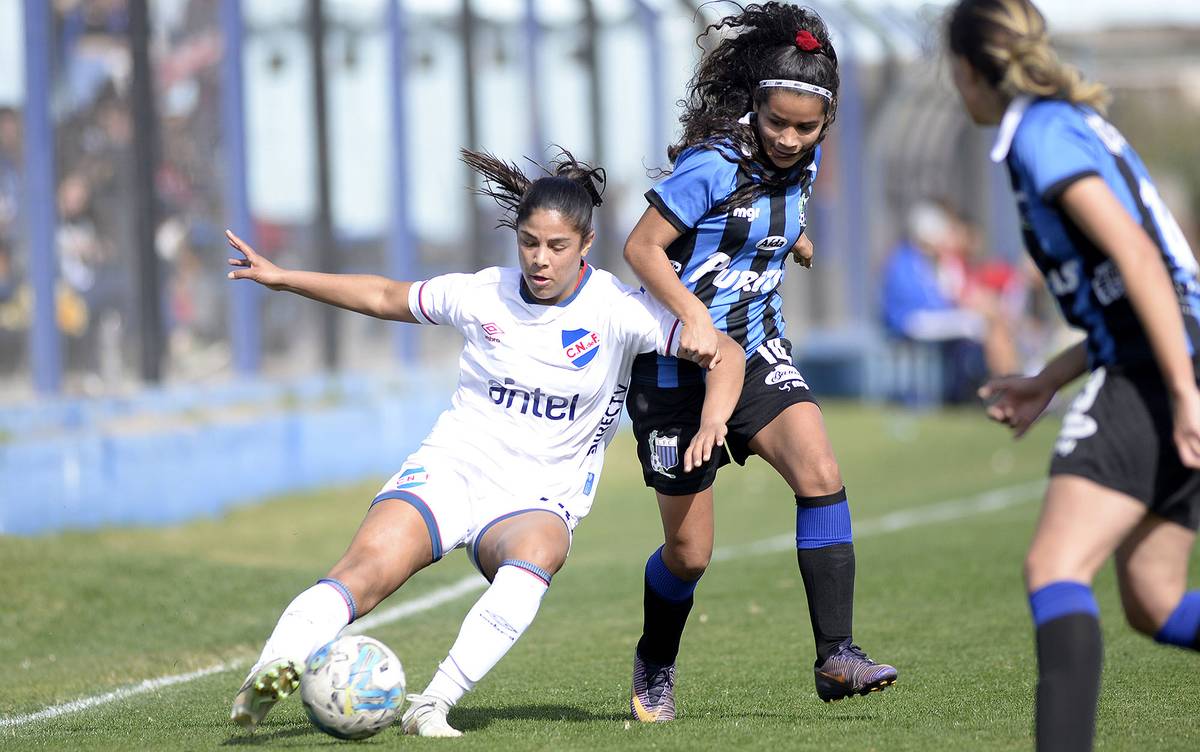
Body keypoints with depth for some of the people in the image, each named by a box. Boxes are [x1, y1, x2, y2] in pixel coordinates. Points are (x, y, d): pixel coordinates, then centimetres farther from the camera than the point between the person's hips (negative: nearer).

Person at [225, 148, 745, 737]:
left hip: (538, 499, -1)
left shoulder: (615, 311, -6)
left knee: (535, 552, -38)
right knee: (371, 566, -29)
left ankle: (433, 705, -40)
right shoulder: (482, 295, 3)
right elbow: (385, 298, 20)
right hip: (449, 469, 1)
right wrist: (282, 278, 18)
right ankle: (269, 674, -44)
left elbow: (725, 353, -10)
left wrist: (711, 422, -30)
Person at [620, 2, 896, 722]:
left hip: (758, 352, 5)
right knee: (689, 553, 2)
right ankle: (654, 667, 31)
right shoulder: (713, 164, -19)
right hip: (680, 365, -5)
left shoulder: (803, 164, 2)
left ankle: (836, 655, -21)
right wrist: (693, 315, -29)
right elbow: (643, 247, -18)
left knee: (820, 473, -22)